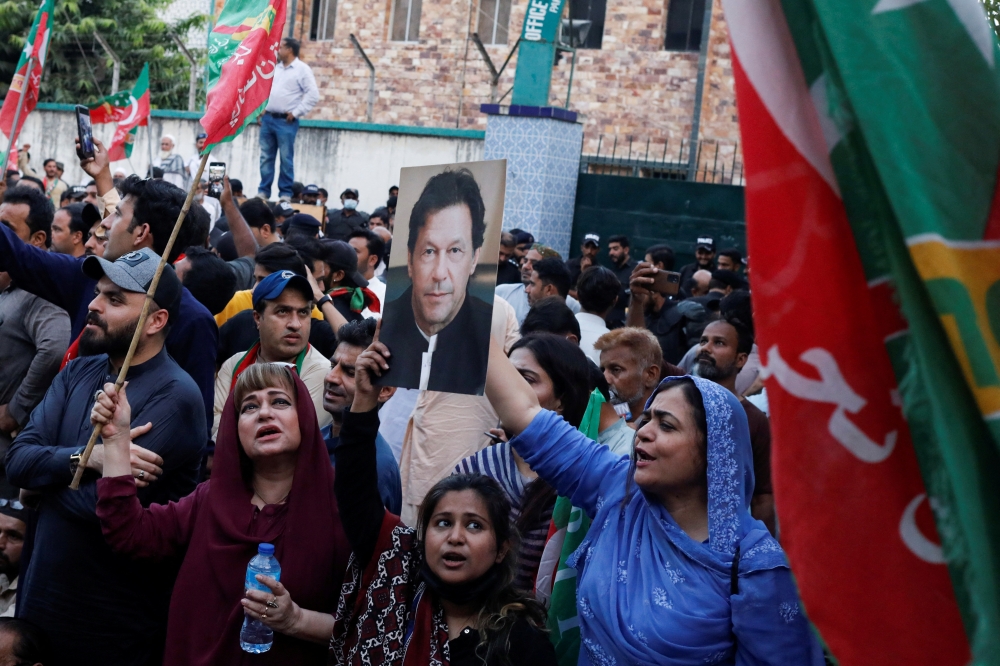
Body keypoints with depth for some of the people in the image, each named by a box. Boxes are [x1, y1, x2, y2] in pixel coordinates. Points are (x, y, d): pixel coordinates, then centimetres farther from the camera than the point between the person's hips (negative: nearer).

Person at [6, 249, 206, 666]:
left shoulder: (175, 397, -19)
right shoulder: (79, 372, 5)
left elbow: (104, 504, -25)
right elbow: (16, 460, -6)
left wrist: (47, 470, -8)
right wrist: (85, 459, -24)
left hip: (114, 618, -6)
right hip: (41, 590, 7)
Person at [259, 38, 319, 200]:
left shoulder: (302, 69, -4)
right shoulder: (276, 68, 16)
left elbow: (313, 95, -10)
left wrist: (296, 113, -11)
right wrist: (262, 109, 11)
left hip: (286, 121, -6)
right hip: (268, 118, 6)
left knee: (286, 158, -4)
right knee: (266, 157, 7)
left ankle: (285, 193, 1)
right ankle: (263, 191, 13)